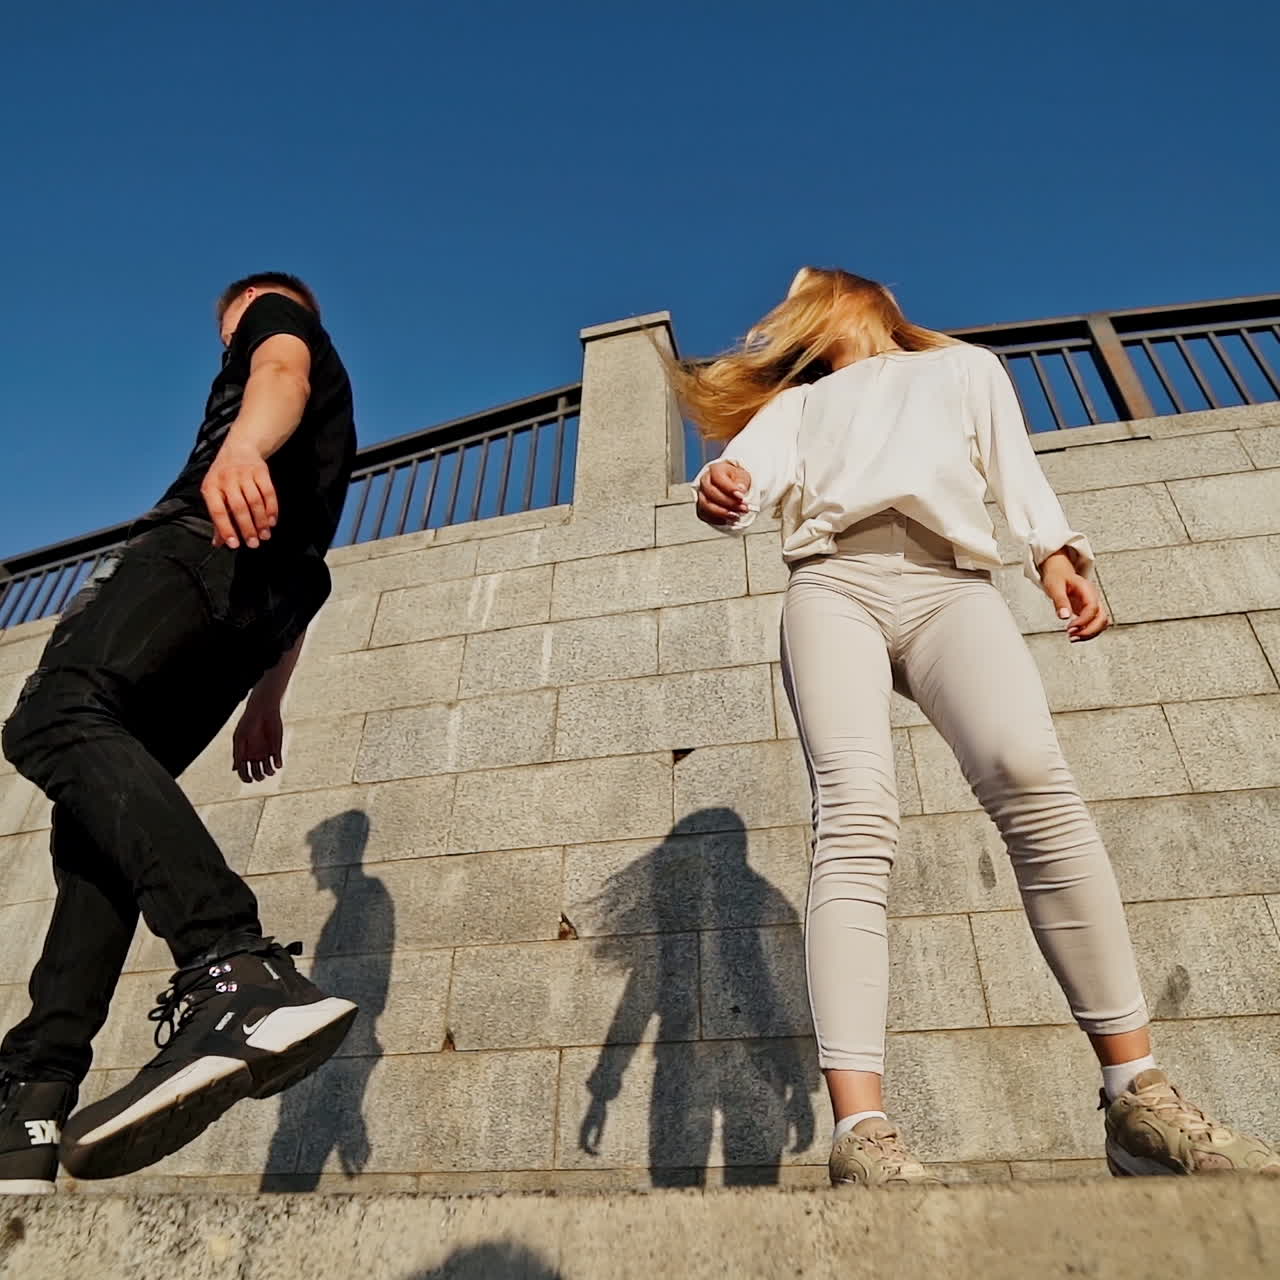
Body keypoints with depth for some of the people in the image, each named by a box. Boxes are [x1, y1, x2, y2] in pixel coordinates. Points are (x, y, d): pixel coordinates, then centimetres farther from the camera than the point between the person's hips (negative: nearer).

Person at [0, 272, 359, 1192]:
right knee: (101, 816, 3)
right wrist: (267, 697, 33)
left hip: (215, 539, -8)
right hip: (268, 586, 8)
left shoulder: (272, 315, 22)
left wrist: (243, 443, -31)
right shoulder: (334, 409, 41)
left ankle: (235, 971, -46)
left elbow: (284, 371, -7)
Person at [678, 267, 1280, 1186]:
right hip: (834, 583, 1)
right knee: (856, 815, -23)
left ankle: (1138, 1095, -20)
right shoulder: (793, 404, 34)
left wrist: (1056, 552, -1)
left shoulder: (963, 367, 35)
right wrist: (724, 490, -14)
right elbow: (755, 473, 12)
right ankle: (862, 1135, -30)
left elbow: (1016, 470, 20)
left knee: (1034, 780, -28)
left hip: (949, 583, 0)